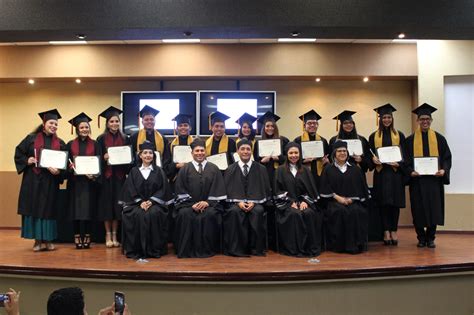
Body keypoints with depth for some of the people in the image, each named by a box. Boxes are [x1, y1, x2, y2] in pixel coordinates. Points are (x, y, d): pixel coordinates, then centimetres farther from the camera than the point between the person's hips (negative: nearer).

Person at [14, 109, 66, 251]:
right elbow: (18, 153, 5)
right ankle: (38, 240, 9)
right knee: (34, 208, 1)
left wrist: (59, 171, -14)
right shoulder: (31, 138, 4)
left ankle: (48, 239, 12)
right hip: (33, 180, -1)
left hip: (50, 181, 2)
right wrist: (27, 161, -13)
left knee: (48, 209, 4)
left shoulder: (60, 143, 8)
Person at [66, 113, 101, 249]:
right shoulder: (71, 144, 7)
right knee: (76, 208, 0)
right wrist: (71, 166, -14)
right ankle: (77, 237, 6)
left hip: (89, 181, 0)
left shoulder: (94, 144, 6)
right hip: (75, 181, 0)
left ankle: (87, 237, 7)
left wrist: (94, 174, -13)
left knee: (88, 208, 0)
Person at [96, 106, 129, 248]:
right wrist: (104, 158, -17)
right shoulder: (101, 139, 3)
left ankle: (115, 235, 12)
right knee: (107, 204, 1)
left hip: (120, 176, 2)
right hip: (106, 176, -2)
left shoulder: (124, 139, 9)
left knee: (117, 205, 3)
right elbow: (97, 159, 2)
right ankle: (108, 235, 10)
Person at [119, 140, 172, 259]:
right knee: (138, 215, -32)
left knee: (154, 214, -32)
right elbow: (130, 190, 3)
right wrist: (140, 202, -13)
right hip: (136, 203, 1)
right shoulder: (134, 171, 11)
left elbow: (162, 189, 1)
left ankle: (154, 249, -21)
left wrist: (151, 201, -13)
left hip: (155, 202, 0)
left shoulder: (159, 171, 9)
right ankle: (137, 249, -20)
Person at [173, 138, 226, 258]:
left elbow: (218, 190, 5)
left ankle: (208, 249, -15)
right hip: (188, 203, 0)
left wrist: (207, 202, -10)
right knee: (184, 214, -31)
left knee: (210, 214, -31)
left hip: (209, 204, 0)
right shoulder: (185, 169, 10)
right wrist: (192, 204, -10)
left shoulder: (213, 169, 11)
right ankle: (186, 250, -17)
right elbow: (181, 191, 4)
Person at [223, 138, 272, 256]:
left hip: (255, 203, 0)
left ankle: (257, 248, -21)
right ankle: (236, 248, -24)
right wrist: (238, 202, -12)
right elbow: (228, 190, 7)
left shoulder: (260, 169, 11)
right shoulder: (230, 170, 12)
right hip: (235, 203, 0)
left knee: (258, 211, -34)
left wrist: (253, 202, -10)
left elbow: (264, 190, 7)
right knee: (234, 212, -34)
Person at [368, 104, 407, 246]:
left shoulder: (399, 135, 8)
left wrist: (399, 164, -13)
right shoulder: (374, 136, 9)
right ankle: (386, 231, 5)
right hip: (380, 173, 0)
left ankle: (393, 231, 8)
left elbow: (404, 154, 6)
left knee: (395, 201, 1)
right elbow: (370, 154, 9)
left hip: (396, 172, 0)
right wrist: (373, 159, -13)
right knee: (384, 202, 0)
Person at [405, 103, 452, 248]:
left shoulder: (439, 138, 8)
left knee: (434, 208, 3)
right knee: (419, 209, 3)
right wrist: (410, 171, -16)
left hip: (434, 178, 1)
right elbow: (406, 160, 2)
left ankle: (430, 238, 17)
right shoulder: (410, 140, 6)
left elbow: (447, 157, 6)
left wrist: (444, 170, -13)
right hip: (417, 179, -1)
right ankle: (421, 238, 17)